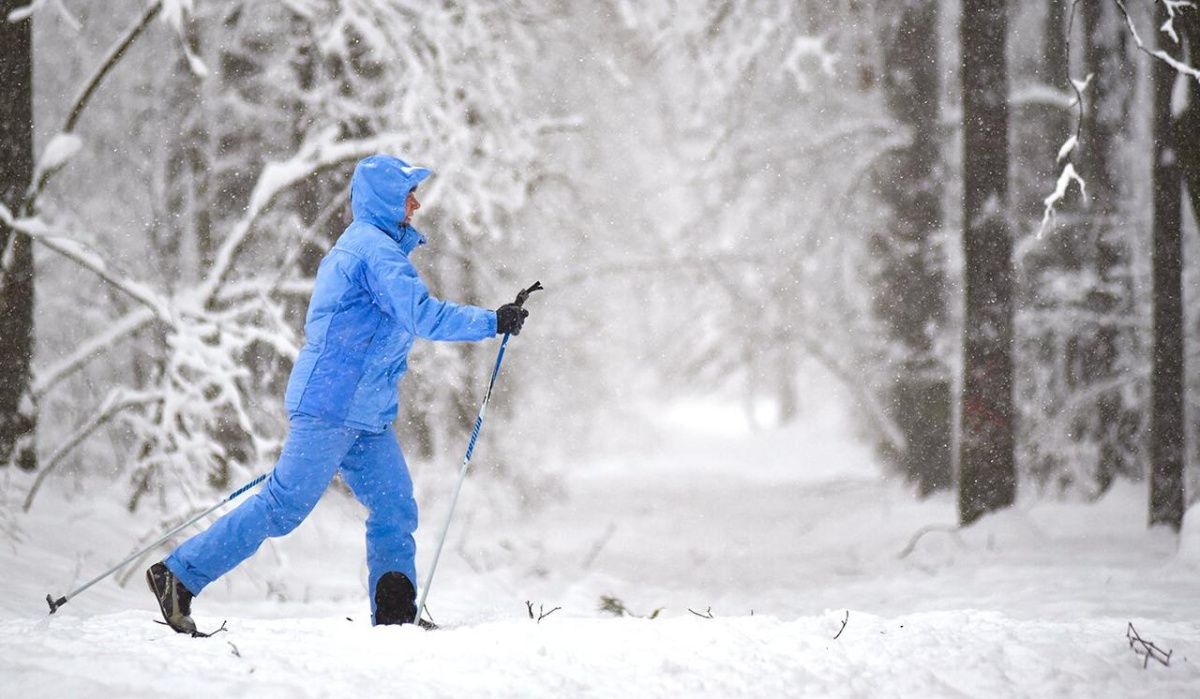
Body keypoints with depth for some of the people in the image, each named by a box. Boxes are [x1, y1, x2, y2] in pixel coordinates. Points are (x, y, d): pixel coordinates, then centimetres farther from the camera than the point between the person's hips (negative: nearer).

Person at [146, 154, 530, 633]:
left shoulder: (356, 244, 19)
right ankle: (179, 576, -5)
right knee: (283, 507, -9)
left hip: (365, 415, 10)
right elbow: (422, 315, -24)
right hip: (332, 408, -10)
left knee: (396, 511, 4)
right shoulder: (376, 248, -13)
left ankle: (394, 618, 3)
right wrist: (494, 322, -19)